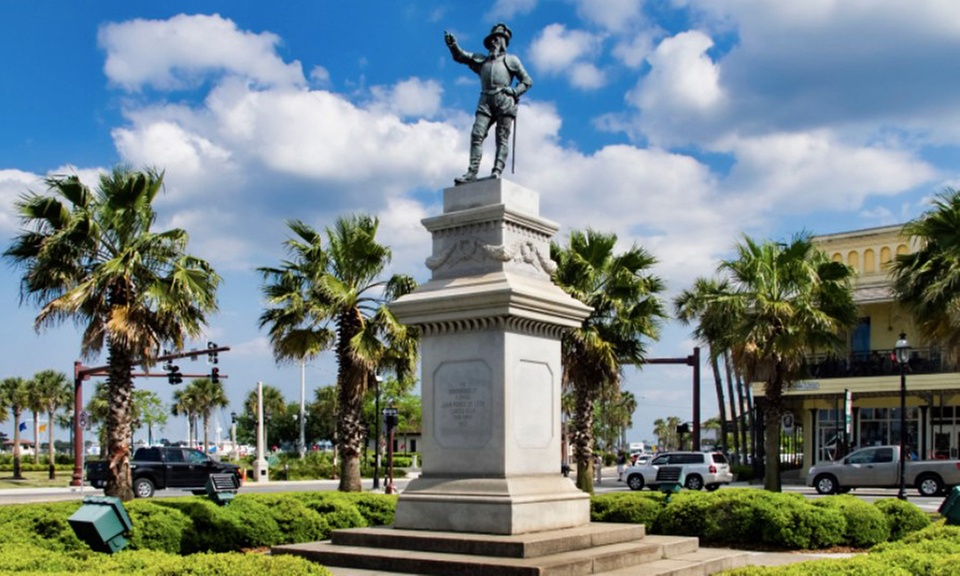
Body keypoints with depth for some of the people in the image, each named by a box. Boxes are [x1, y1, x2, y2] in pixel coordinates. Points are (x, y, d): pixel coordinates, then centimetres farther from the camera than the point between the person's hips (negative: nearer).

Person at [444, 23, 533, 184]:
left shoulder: (511, 60, 21)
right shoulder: (481, 60, 30)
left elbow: (527, 81, 15)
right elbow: (460, 56, 22)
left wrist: (514, 91, -2)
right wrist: (453, 44, 3)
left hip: (504, 100, -2)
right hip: (486, 101, 3)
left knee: (502, 138, -11)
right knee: (477, 134, -13)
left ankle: (497, 171, -19)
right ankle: (472, 172, -20)